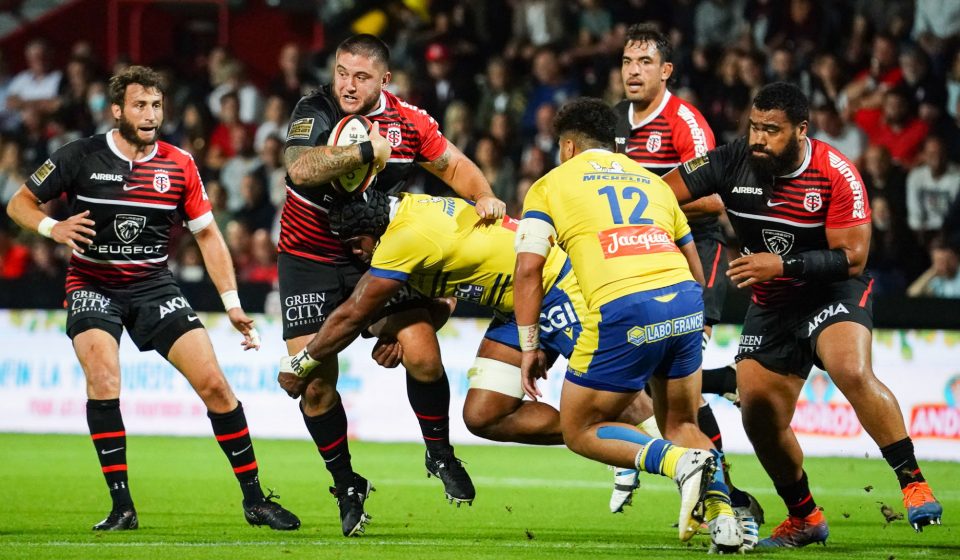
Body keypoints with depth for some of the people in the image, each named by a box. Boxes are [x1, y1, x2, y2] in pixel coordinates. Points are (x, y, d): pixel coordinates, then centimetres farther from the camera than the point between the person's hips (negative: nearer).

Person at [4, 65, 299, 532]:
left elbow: (207, 234, 7)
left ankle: (254, 499, 5)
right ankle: (122, 506, -19)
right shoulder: (81, 157, -8)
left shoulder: (179, 166, -1)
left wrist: (232, 303, 0)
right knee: (103, 377, -27)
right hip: (93, 284, -2)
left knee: (213, 383, -8)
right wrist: (53, 228, -21)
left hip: (153, 285, 2)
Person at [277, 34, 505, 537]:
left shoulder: (408, 122, -7)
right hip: (310, 259, -2)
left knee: (423, 356, -13)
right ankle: (346, 485, 13)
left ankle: (439, 453, 14)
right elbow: (300, 169, -36)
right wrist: (367, 150, -38)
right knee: (314, 381, -7)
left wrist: (483, 196, -11)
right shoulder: (314, 112, -17)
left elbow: (454, 165, 8)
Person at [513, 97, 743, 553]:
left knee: (580, 431, 12)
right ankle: (721, 512, -3)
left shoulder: (552, 184, 14)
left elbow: (528, 269, 4)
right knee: (681, 425, 23)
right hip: (684, 300, 5)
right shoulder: (649, 180, 26)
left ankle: (680, 462, -12)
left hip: (622, 313, -5)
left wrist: (529, 348, 9)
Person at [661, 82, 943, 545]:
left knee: (853, 373, -32)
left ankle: (914, 485, -22)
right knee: (759, 416, 0)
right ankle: (804, 518, 21)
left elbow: (853, 258, -20)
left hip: (833, 294, -5)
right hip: (771, 306, 5)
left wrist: (782, 264, -28)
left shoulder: (835, 174, -19)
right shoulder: (733, 163, -11)